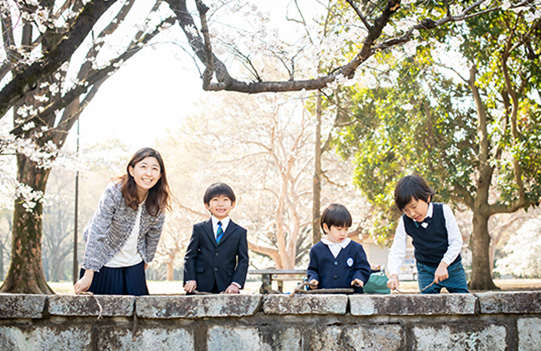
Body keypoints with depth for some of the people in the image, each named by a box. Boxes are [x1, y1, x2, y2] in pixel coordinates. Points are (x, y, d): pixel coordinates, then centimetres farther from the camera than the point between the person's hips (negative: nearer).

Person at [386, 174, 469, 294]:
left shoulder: (443, 211, -17)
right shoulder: (405, 221, -12)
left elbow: (456, 241, -13)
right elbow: (397, 251, -9)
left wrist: (443, 265, -22)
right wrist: (393, 274, -26)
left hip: (451, 267, -1)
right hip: (426, 270, 1)